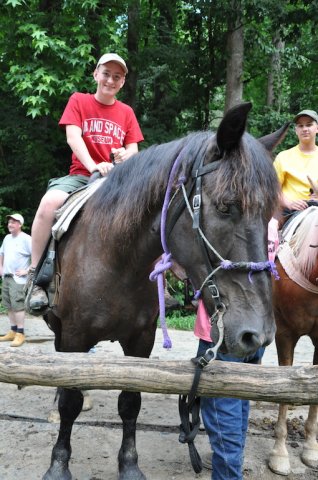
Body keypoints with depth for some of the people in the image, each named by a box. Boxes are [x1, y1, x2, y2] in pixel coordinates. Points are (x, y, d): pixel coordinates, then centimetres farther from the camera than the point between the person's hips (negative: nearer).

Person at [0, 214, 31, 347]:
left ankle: (20, 334, -6)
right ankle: (13, 331, 19)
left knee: (18, 305, -10)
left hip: (18, 278, -8)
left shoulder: (26, 239, -11)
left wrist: (27, 271, -16)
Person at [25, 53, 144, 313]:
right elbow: (73, 137, -6)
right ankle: (35, 275, -22)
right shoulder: (79, 101, 8)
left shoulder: (127, 112, 15)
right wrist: (93, 166, -23)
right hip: (81, 174, -2)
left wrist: (126, 156, -17)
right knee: (49, 202, -34)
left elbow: (133, 149, 10)